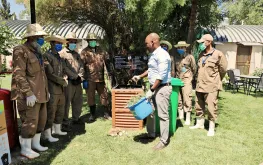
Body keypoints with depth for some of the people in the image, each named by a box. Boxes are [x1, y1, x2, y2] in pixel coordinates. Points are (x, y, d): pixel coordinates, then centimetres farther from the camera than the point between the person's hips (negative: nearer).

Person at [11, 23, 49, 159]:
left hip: (40, 93, 9)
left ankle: (35, 143, 30)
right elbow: (19, 75, -18)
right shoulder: (21, 51, -10)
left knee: (41, 119, 14)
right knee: (30, 121, -3)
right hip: (30, 94, -9)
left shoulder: (37, 52, 17)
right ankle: (25, 149, 13)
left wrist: (46, 90, 20)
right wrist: (29, 94, -22)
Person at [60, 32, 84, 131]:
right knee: (66, 103, -3)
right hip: (68, 82, -7)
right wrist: (71, 78, -15)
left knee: (78, 101, 17)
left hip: (78, 82, 8)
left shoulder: (76, 54, 20)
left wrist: (80, 77, -2)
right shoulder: (62, 53, -4)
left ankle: (76, 118, 34)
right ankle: (65, 123, 6)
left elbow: (81, 66, 14)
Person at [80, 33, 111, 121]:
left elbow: (106, 60, 19)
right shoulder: (84, 52, -1)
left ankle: (107, 113, 21)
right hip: (90, 79, -3)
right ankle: (92, 114, 22)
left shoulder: (101, 51, 12)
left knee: (104, 96, 8)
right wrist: (84, 78, -10)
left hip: (101, 78, 3)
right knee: (91, 97, 6)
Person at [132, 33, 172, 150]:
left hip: (162, 88, -10)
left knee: (163, 115, -1)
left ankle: (164, 140, 11)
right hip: (154, 87, 10)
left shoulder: (162, 55, -18)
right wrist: (140, 76, 20)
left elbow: (161, 75, -23)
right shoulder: (153, 54, 13)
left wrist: (151, 90, -22)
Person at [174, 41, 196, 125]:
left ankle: (188, 119, 3)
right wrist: (175, 77, 12)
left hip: (186, 80, -4)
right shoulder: (176, 57, 10)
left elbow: (194, 68, 5)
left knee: (187, 99, -6)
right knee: (178, 99, 7)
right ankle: (180, 117, 19)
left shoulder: (189, 57, -4)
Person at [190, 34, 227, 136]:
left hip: (211, 87, -6)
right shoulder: (201, 55, 10)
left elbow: (223, 70, -1)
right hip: (200, 86, 7)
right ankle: (199, 124, 32)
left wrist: (216, 81, 10)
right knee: (199, 107, 15)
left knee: (211, 108, 0)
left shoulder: (218, 54, -10)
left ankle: (211, 128, 14)